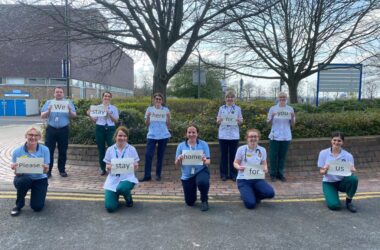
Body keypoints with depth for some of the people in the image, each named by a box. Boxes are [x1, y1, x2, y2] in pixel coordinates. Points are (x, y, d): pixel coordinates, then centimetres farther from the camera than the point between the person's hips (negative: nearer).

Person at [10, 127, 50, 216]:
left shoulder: (45, 150, -12)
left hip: (40, 179, 0)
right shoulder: (17, 151, -12)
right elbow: (16, 172, -10)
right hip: (24, 178, 0)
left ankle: (39, 194, 27)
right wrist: (15, 169, -34)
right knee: (23, 181, -37)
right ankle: (19, 205, -7)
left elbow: (46, 170, -12)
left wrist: (45, 168, -35)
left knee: (37, 207, -12)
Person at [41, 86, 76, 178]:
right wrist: (48, 111, -17)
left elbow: (74, 115, 1)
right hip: (51, 129, 0)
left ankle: (62, 170, 17)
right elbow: (42, 116, 3)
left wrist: (70, 110, -20)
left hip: (63, 130, 0)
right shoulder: (49, 102, 9)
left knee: (63, 151, 6)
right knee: (49, 151, 0)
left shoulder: (68, 102, 8)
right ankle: (48, 171, 7)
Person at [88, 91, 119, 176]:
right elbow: (95, 120, 6)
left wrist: (110, 114, -12)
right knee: (101, 149, 6)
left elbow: (116, 121, 1)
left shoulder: (114, 108, 7)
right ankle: (102, 168, 16)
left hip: (110, 129, -1)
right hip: (100, 128, 1)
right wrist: (90, 115, -11)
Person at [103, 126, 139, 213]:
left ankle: (128, 198, 1)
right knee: (110, 207, -13)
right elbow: (107, 167, 4)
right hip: (113, 179, 2)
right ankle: (116, 195, 25)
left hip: (127, 178, -1)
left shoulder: (132, 149, -3)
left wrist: (135, 166, -22)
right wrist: (108, 167, -20)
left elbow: (136, 166, 1)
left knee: (121, 188, -38)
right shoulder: (110, 149, 1)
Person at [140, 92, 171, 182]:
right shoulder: (149, 109, 7)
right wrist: (148, 116, -12)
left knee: (160, 155, 5)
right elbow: (147, 124, 4)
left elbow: (168, 125, 5)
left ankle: (158, 175, 14)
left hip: (163, 135, 0)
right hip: (152, 135, 0)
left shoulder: (166, 110, 6)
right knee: (148, 155, -10)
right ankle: (147, 175, -4)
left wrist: (168, 117, -11)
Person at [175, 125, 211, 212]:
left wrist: (205, 161, -28)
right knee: (190, 202, 6)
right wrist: (179, 160, -24)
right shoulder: (181, 145, 0)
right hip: (187, 175, 2)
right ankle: (193, 195, 45)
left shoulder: (203, 144, -3)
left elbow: (208, 161, -5)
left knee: (202, 182, -37)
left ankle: (204, 200, -4)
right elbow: (176, 164, -1)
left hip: (201, 171, -2)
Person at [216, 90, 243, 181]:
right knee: (223, 155, 5)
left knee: (233, 155, 4)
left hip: (234, 135, 0)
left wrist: (239, 121, -15)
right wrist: (219, 120, -15)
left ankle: (233, 174, 15)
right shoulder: (221, 108, 6)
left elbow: (241, 121, 7)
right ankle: (224, 174, 14)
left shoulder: (238, 108, 5)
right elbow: (217, 121, 8)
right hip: (223, 135, 0)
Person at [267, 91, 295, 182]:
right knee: (273, 155, 0)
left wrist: (293, 117, -11)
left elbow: (292, 124, 7)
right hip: (275, 136, -2)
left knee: (282, 156, 7)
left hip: (286, 136, 2)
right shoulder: (273, 108, 0)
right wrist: (272, 117, -17)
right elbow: (269, 122, 3)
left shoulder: (290, 109, 5)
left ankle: (280, 173, 16)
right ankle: (273, 174, 10)